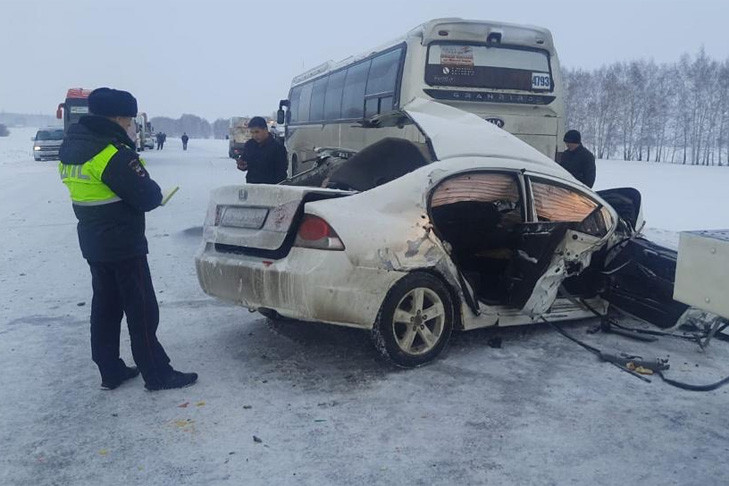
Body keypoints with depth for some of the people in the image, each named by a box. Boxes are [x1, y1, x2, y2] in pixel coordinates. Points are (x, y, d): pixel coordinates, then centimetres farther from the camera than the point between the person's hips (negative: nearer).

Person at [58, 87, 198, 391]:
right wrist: (156, 192, 3)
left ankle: (110, 372, 24)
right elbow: (147, 197, -21)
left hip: (92, 243, 9)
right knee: (142, 310, 0)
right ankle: (157, 375, 8)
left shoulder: (71, 148, 8)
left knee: (105, 306, 15)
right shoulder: (113, 154, -22)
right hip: (124, 246, -9)